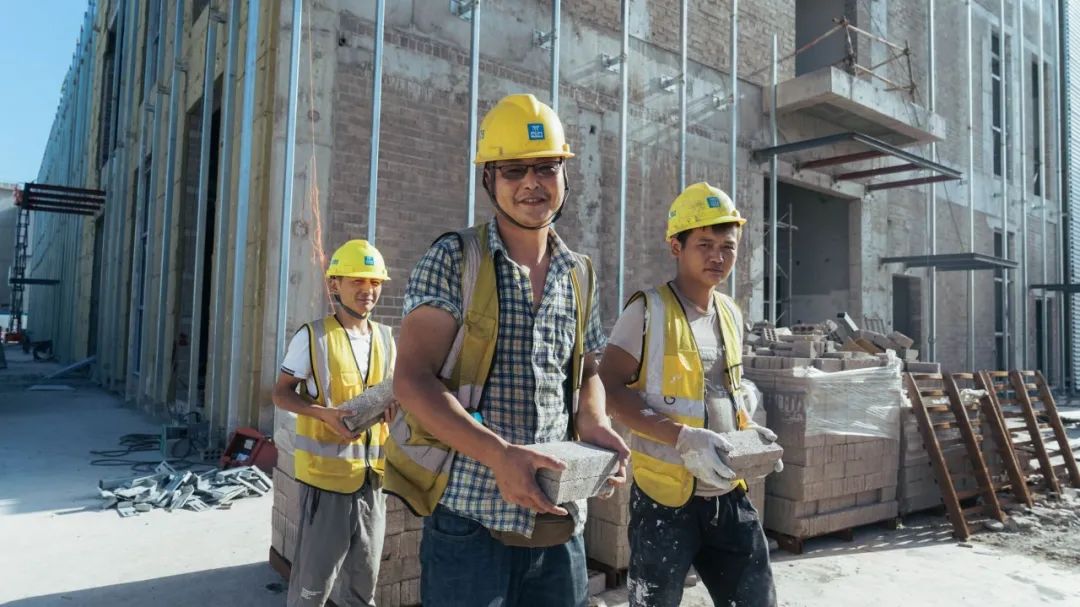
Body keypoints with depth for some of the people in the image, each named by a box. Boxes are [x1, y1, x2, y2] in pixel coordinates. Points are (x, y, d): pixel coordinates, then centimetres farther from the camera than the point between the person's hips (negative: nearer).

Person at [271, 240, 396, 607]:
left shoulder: (385, 338, 8)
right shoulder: (312, 337, -7)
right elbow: (282, 393, -3)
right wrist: (324, 414, -19)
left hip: (372, 472, 5)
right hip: (327, 471, -5)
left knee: (365, 575, 17)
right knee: (315, 574, 7)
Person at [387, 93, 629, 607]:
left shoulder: (579, 275, 9)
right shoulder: (453, 260, -6)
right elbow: (413, 380, -13)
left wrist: (594, 425, -5)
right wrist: (498, 454, -25)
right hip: (470, 515, -4)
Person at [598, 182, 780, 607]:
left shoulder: (731, 313, 9)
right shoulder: (649, 309, -12)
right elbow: (611, 389, -17)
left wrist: (748, 428, 1)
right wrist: (683, 437, -25)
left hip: (729, 495, 7)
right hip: (666, 495, -6)